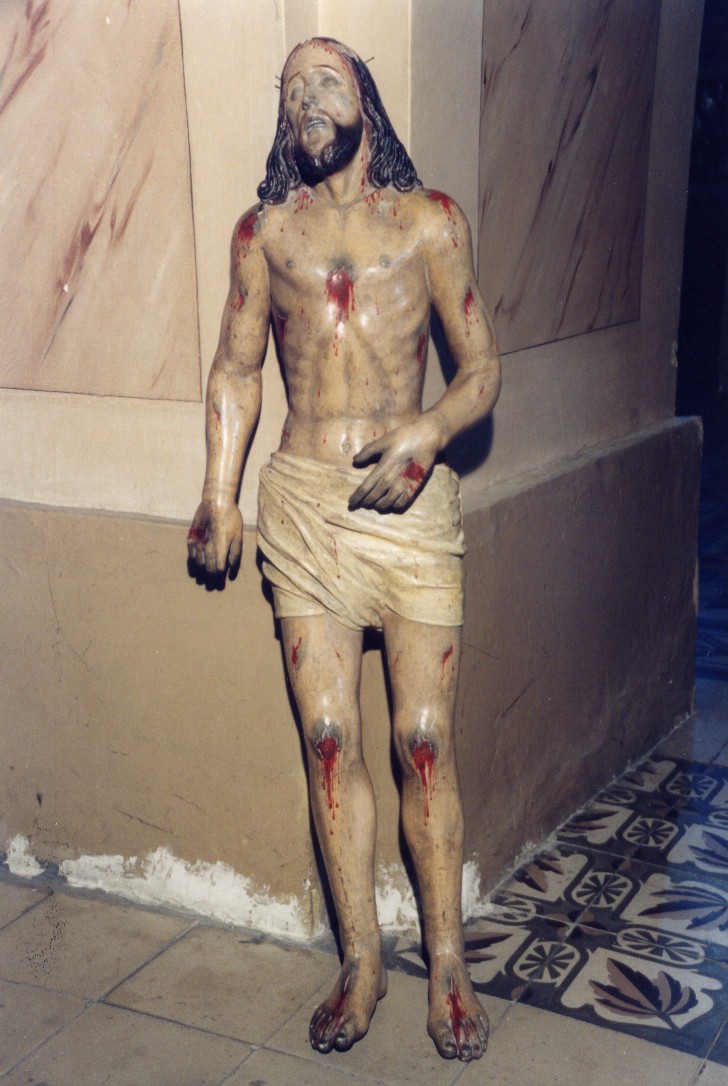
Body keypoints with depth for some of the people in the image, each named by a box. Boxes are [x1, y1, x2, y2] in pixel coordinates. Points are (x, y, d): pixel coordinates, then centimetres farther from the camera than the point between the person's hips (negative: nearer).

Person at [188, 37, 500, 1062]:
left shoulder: (430, 221, 6)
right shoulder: (264, 232, 12)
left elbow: (483, 369, 5)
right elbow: (236, 369, 16)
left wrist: (428, 433, -14)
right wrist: (220, 495, 6)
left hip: (411, 496, -1)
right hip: (302, 497, 2)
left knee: (424, 739, -1)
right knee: (329, 737, 2)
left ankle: (448, 964, 15)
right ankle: (361, 958, 17)